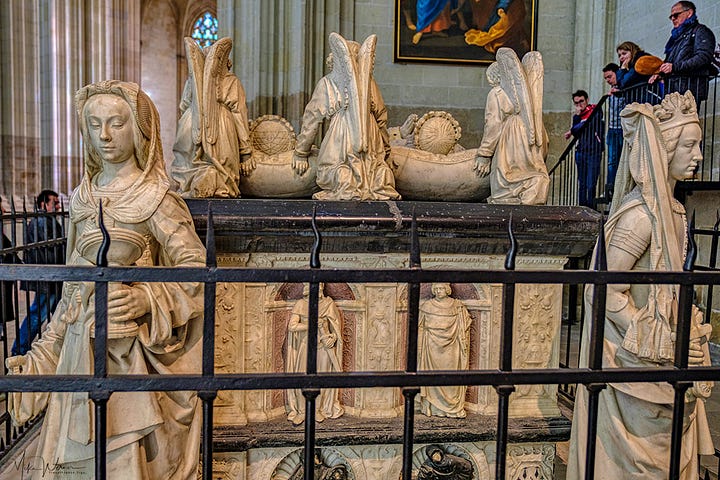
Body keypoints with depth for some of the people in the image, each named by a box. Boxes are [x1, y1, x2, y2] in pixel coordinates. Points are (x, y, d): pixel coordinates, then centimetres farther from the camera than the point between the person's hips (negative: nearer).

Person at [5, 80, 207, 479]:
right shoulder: (82, 198, 10)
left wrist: (147, 299, -25)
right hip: (81, 348, 5)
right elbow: (74, 284, 16)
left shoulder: (154, 198, -6)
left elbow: (197, 265, -11)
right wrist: (46, 350, 17)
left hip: (130, 353, -5)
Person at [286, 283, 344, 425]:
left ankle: (318, 409, 26)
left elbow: (336, 326, 6)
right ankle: (301, 411, 16)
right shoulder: (300, 304, -4)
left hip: (324, 346, 1)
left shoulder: (329, 303, 1)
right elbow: (292, 326, -14)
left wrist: (333, 337, -14)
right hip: (306, 346, -1)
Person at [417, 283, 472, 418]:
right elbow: (420, 328, 5)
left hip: (451, 347, 0)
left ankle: (455, 408, 8)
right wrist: (420, 348, 0)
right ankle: (432, 407, 8)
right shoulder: (427, 306, 3)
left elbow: (464, 327, 6)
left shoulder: (457, 306, 3)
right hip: (432, 346, 0)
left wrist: (464, 345, -1)